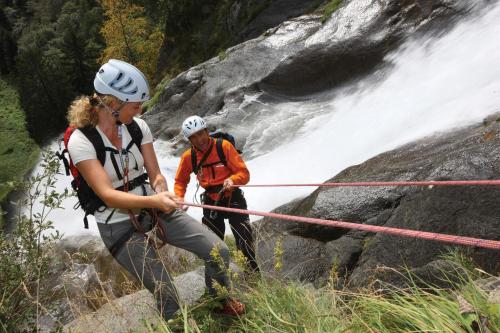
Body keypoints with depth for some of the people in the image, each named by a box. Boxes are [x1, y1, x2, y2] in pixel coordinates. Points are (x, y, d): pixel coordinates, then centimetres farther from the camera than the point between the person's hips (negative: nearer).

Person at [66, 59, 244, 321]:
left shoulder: (137, 127, -5)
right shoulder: (81, 141, -18)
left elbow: (156, 175, -2)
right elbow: (107, 195, -26)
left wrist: (161, 195, -25)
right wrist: (154, 201, -41)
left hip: (154, 209, 4)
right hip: (120, 226, -4)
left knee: (219, 252, -4)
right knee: (166, 296, -8)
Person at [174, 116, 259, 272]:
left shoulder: (224, 146, -15)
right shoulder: (188, 157, -6)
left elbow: (244, 173, -16)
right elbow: (180, 181, 9)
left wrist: (232, 180, -37)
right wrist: (179, 199, -8)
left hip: (233, 199, -3)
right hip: (211, 203, 3)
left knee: (245, 244, -6)